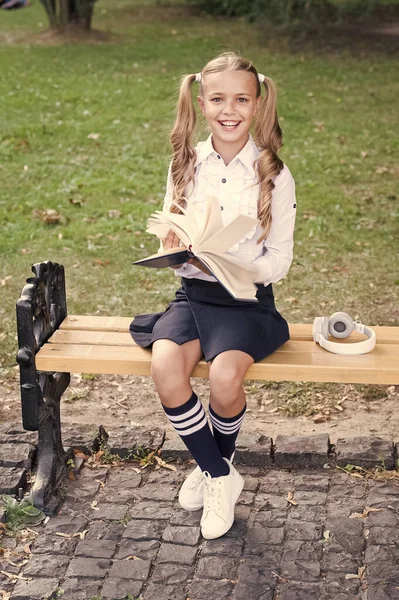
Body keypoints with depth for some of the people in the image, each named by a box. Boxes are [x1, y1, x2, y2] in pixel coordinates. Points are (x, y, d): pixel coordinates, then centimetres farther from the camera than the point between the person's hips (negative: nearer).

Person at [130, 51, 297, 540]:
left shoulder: (273, 175, -3)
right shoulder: (185, 165, 6)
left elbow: (279, 261, -3)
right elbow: (171, 240, 11)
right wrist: (174, 249, -14)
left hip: (247, 299, -2)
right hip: (193, 293, 3)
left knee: (224, 375, -30)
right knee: (165, 367, -27)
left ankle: (213, 465, 4)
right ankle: (220, 476, -5)